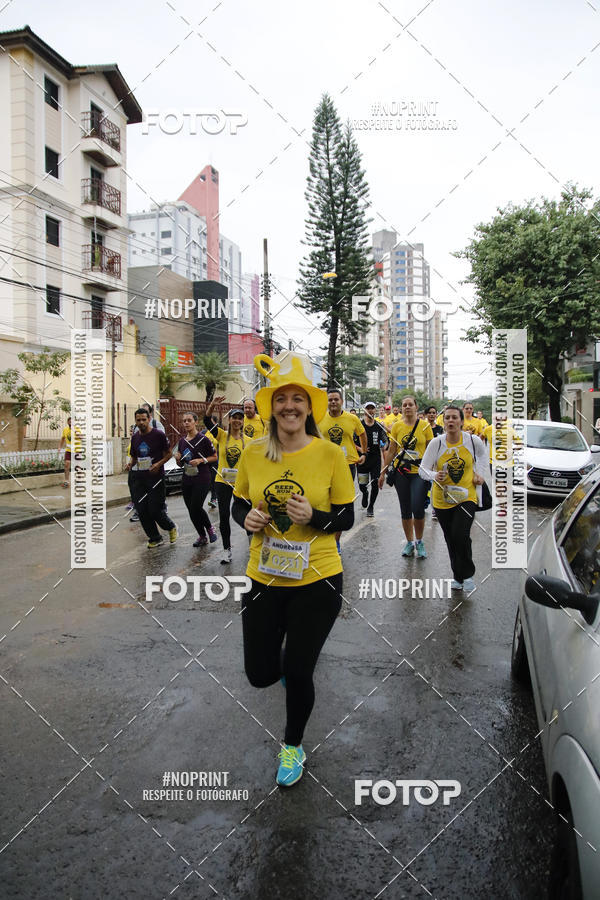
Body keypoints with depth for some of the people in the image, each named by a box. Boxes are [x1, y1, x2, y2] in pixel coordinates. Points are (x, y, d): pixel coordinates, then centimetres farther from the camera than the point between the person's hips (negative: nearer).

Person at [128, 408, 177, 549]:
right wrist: (131, 464, -2)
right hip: (138, 478, 5)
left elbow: (169, 453, -1)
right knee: (141, 510, 2)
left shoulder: (159, 435, -6)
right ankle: (154, 538, 19)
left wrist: (159, 464, -18)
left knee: (155, 509, -6)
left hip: (155, 476, -5)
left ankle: (171, 527, 24)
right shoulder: (135, 437, 10)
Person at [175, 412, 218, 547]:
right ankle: (202, 536, 23)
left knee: (196, 507, -13)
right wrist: (178, 459, -5)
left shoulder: (203, 439, -7)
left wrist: (201, 460, -15)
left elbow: (215, 457, -2)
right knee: (191, 510, 6)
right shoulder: (182, 441, 10)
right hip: (187, 479, 6)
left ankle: (210, 528, 15)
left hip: (202, 479, -6)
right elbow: (180, 464, 17)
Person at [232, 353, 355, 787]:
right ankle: (285, 661, 51)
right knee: (260, 674, 11)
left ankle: (293, 746, 37)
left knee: (298, 673, 5)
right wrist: (247, 517, -14)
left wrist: (313, 516, -24)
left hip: (317, 580, -2)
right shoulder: (253, 453, -4)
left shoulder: (331, 454, -10)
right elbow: (238, 504, 9)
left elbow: (347, 518, -4)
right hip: (264, 578, 3)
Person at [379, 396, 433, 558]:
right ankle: (409, 542, 23)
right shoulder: (397, 426, 4)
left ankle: (419, 541, 12)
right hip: (401, 473, 2)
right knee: (405, 510, 8)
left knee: (418, 509, -11)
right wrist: (383, 472, 8)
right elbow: (391, 451, 9)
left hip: (420, 473, -2)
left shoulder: (425, 426, -1)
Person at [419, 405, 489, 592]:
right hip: (442, 500, 1)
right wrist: (435, 475, -28)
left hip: (467, 497, -1)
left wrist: (481, 473, 7)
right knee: (451, 540, 10)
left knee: (461, 535, -18)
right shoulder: (436, 443, -9)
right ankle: (457, 577, 30)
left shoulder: (473, 440, -7)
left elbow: (482, 454, 18)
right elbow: (423, 470, -8)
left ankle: (468, 574, 6)